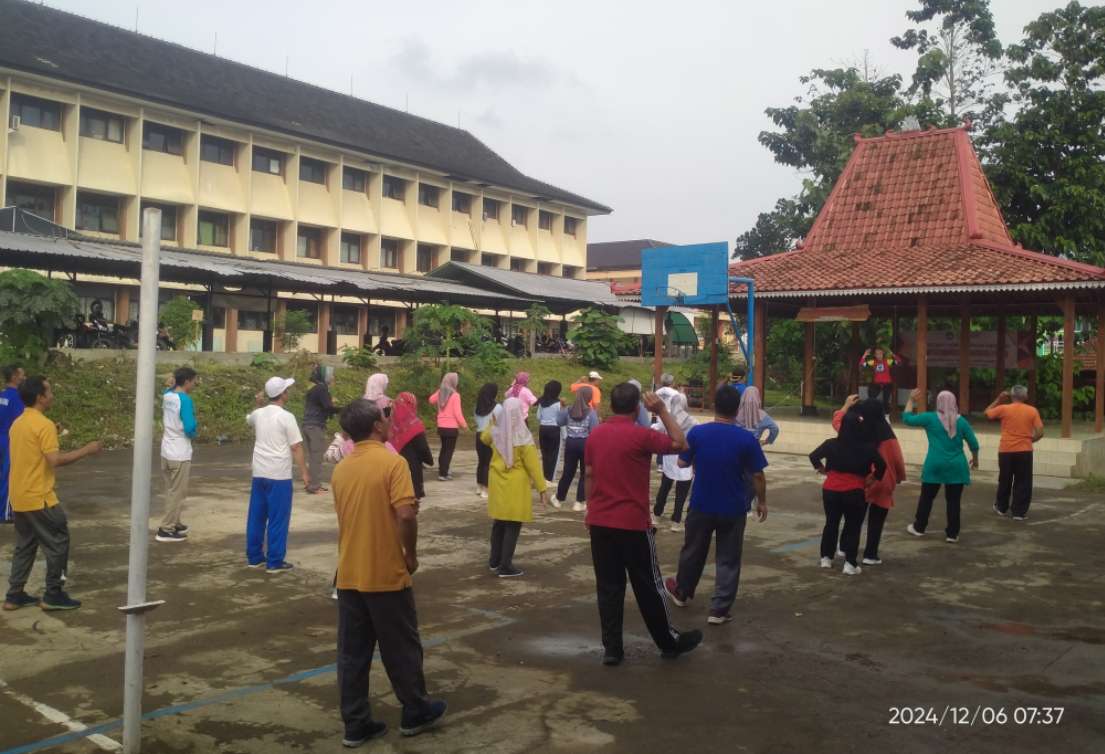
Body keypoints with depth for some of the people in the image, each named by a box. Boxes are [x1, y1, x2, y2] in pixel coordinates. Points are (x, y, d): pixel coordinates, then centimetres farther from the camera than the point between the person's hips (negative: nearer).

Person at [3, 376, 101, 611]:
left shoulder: (17, 423, 11)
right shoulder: (44, 425, -18)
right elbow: (54, 460, -25)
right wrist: (86, 450, -18)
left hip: (18, 497, 9)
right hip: (38, 498, -9)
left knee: (24, 545, 17)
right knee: (58, 542, 2)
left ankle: (14, 595, 19)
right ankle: (53, 595, 6)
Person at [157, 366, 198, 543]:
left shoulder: (167, 396, 4)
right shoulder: (185, 400, -18)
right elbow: (189, 429, -22)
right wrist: (193, 431, 2)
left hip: (166, 452, 8)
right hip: (180, 454, -8)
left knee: (171, 491, 18)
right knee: (177, 493, 0)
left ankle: (174, 523, 28)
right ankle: (166, 530, 2)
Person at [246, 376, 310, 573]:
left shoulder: (259, 414, 6)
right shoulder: (286, 417, -13)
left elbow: (249, 420, 33)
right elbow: (296, 447, -14)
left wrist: (259, 405, 21)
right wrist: (304, 473, -10)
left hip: (259, 474, 7)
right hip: (279, 475, -7)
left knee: (256, 517, 14)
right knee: (278, 520, 1)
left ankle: (254, 557, 23)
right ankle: (275, 562, 4)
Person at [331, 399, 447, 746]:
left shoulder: (340, 469, 6)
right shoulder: (392, 462, -15)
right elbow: (406, 515, -23)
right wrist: (411, 554, -9)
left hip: (349, 574, 6)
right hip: (386, 574, -5)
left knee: (352, 652, 11)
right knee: (401, 647, 11)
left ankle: (356, 724, 17)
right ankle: (415, 712, 25)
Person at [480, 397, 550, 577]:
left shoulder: (495, 432, -3)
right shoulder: (523, 437, -17)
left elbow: (484, 438, 23)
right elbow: (533, 464, -15)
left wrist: (493, 424, 26)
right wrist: (542, 488, -10)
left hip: (498, 482, 6)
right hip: (516, 486, -6)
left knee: (499, 522, 19)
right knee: (513, 525, 2)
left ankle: (494, 560, 30)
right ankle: (505, 566, 4)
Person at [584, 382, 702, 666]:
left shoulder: (595, 435, 3)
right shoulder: (641, 435, -14)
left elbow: (589, 475, 9)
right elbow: (680, 444, -4)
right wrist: (663, 411, -2)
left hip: (600, 522, 5)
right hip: (632, 523, -5)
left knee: (608, 586, 10)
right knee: (648, 586, 8)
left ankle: (611, 647, 12)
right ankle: (669, 642, 23)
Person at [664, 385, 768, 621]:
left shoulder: (697, 433, -10)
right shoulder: (746, 438, -14)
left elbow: (682, 463, 3)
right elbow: (757, 475, -8)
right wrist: (761, 501, 7)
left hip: (702, 505, 2)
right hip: (733, 508, -2)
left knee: (693, 551, 21)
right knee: (728, 560, 9)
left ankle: (681, 592, 40)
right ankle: (719, 610, 9)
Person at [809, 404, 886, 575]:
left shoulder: (832, 444, -1)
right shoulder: (868, 449, -8)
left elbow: (813, 456, 3)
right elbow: (882, 466, -6)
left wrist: (821, 469, 17)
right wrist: (874, 478, 9)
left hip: (831, 490, 3)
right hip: (854, 493, -3)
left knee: (831, 523, 17)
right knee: (853, 527, 6)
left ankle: (826, 558, 23)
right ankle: (850, 564, 2)